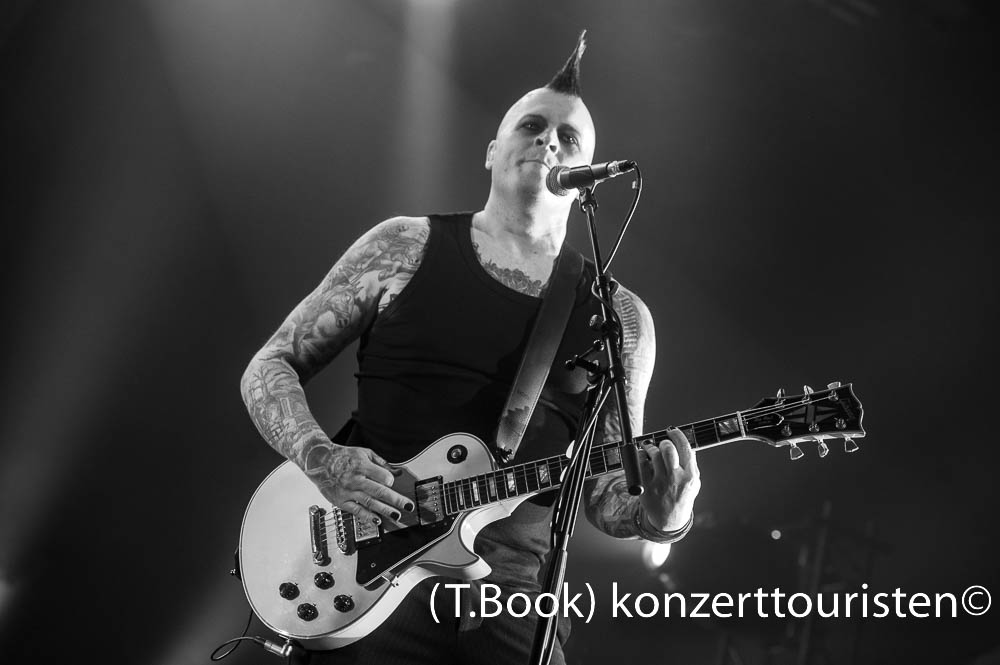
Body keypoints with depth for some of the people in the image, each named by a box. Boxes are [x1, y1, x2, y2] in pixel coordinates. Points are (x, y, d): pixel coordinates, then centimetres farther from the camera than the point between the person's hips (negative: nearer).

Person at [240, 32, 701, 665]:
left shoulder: (619, 318, 8)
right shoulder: (406, 248, 4)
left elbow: (607, 495, 10)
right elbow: (271, 366, 7)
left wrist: (657, 515, -13)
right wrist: (322, 458, -12)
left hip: (514, 594, 2)